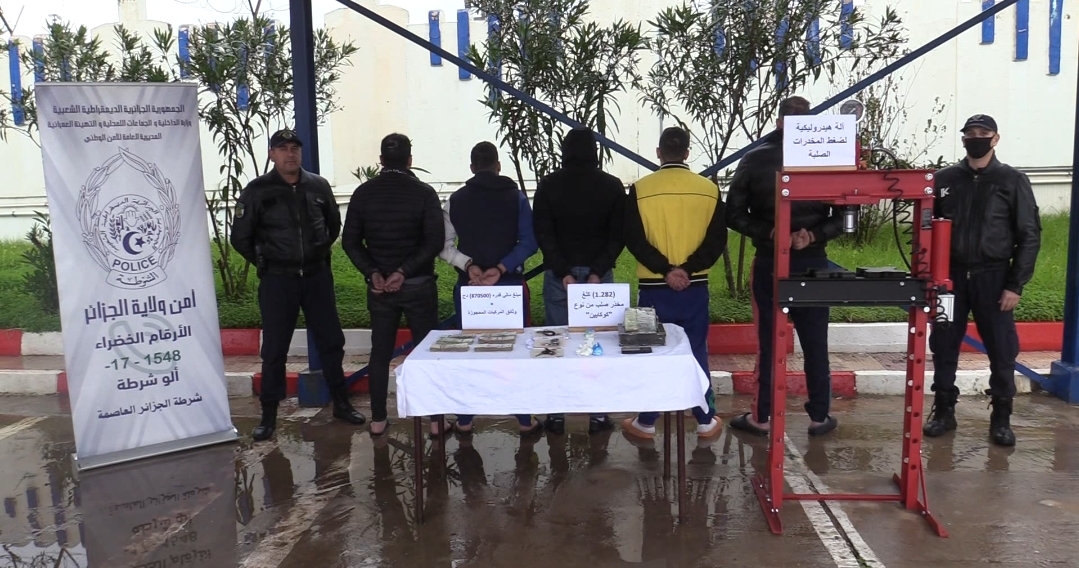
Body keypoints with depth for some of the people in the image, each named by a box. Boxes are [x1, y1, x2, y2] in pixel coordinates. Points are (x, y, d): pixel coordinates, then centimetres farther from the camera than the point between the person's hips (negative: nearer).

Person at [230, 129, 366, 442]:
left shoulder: (318, 186, 1)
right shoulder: (257, 191, -7)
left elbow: (334, 224, 18)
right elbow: (240, 238, 0)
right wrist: (266, 263, 2)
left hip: (317, 276, 3)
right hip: (277, 281, -3)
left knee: (331, 341, 10)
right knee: (274, 349, 4)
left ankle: (341, 403, 25)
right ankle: (269, 415, 16)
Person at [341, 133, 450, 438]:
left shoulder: (363, 193, 1)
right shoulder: (424, 192, -7)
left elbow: (350, 241, -2)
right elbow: (435, 242, -14)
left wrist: (372, 273, -7)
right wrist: (404, 271, -14)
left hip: (378, 285, 3)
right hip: (418, 285, -2)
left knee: (380, 352, 11)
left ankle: (378, 420, 17)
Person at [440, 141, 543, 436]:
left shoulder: (456, 200, 3)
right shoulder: (516, 197, 0)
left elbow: (444, 245, -5)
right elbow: (529, 242, -9)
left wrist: (468, 265, -13)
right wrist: (502, 268, -15)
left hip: (468, 286, 1)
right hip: (510, 285, -1)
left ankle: (464, 420, 16)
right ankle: (525, 420, 11)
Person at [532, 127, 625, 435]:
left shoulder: (548, 185, 0)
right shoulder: (612, 185, 1)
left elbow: (543, 234, -6)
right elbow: (618, 234, -5)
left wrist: (563, 272, -8)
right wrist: (598, 272, -10)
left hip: (559, 274, 0)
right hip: (599, 274, 0)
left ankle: (556, 415, 11)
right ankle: (598, 415, 10)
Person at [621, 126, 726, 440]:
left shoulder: (640, 189, -4)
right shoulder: (709, 189, 1)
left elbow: (634, 240, -9)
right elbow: (717, 240, -3)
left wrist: (664, 269, -11)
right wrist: (688, 268, -10)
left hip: (653, 286, -1)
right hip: (695, 286, 2)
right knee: (697, 352, 11)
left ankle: (646, 422, 16)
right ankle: (706, 421, 18)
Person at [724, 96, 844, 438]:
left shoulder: (755, 160, -5)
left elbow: (734, 214, -7)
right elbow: (844, 215, -5)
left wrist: (768, 233, -11)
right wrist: (815, 235, -12)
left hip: (769, 262, -1)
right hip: (812, 263, 1)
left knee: (768, 342, 7)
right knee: (815, 343, 10)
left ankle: (761, 417, 15)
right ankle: (820, 417, 19)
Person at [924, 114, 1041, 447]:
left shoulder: (1012, 181, 0)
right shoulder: (945, 179, 6)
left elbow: (1029, 236, -1)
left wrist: (1015, 285, -8)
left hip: (992, 278, -2)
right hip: (950, 277, 2)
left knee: (1002, 351, 3)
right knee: (943, 347, 7)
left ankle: (1001, 419, 17)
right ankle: (943, 412, 20)